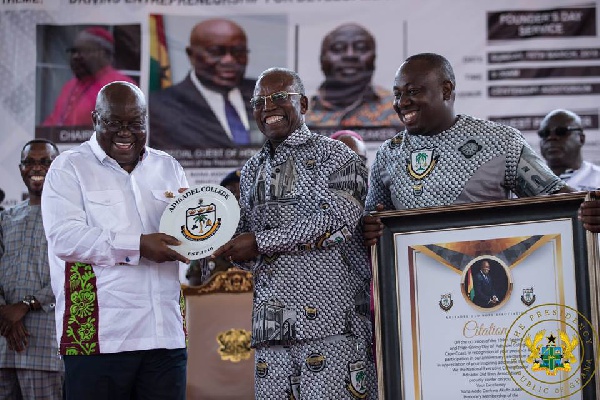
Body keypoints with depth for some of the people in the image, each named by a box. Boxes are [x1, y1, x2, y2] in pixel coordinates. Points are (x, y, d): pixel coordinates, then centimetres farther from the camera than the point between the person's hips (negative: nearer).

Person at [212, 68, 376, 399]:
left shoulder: (333, 155, 3)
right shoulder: (252, 171, 22)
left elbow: (338, 221, -13)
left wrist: (261, 243, -11)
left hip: (330, 314, -6)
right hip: (270, 322, 6)